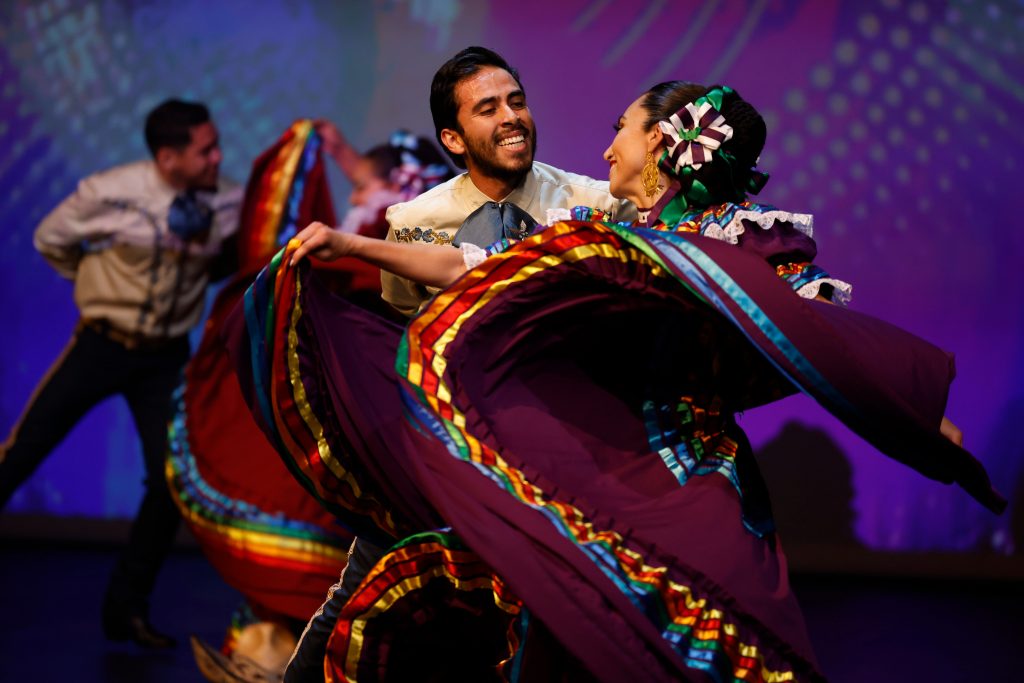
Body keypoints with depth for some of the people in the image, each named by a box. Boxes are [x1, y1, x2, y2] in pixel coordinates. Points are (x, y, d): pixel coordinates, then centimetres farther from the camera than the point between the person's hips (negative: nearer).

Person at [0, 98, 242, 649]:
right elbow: (51, 239, 1)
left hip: (166, 356, 2)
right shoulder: (110, 192, -17)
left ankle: (127, 610, 12)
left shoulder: (228, 203, -12)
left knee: (171, 478, -4)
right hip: (101, 343, -2)